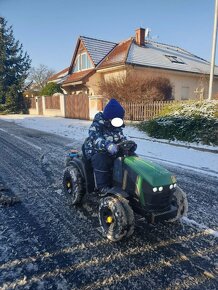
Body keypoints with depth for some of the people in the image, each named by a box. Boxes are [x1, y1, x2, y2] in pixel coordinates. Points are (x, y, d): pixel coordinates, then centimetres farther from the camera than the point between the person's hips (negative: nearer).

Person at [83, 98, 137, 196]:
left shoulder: (117, 127, 4)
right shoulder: (97, 125, -18)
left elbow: (122, 138, 7)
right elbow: (95, 138, -36)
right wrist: (107, 145, -55)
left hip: (111, 153, 6)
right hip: (96, 152, -6)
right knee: (101, 161, -34)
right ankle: (102, 188, -24)